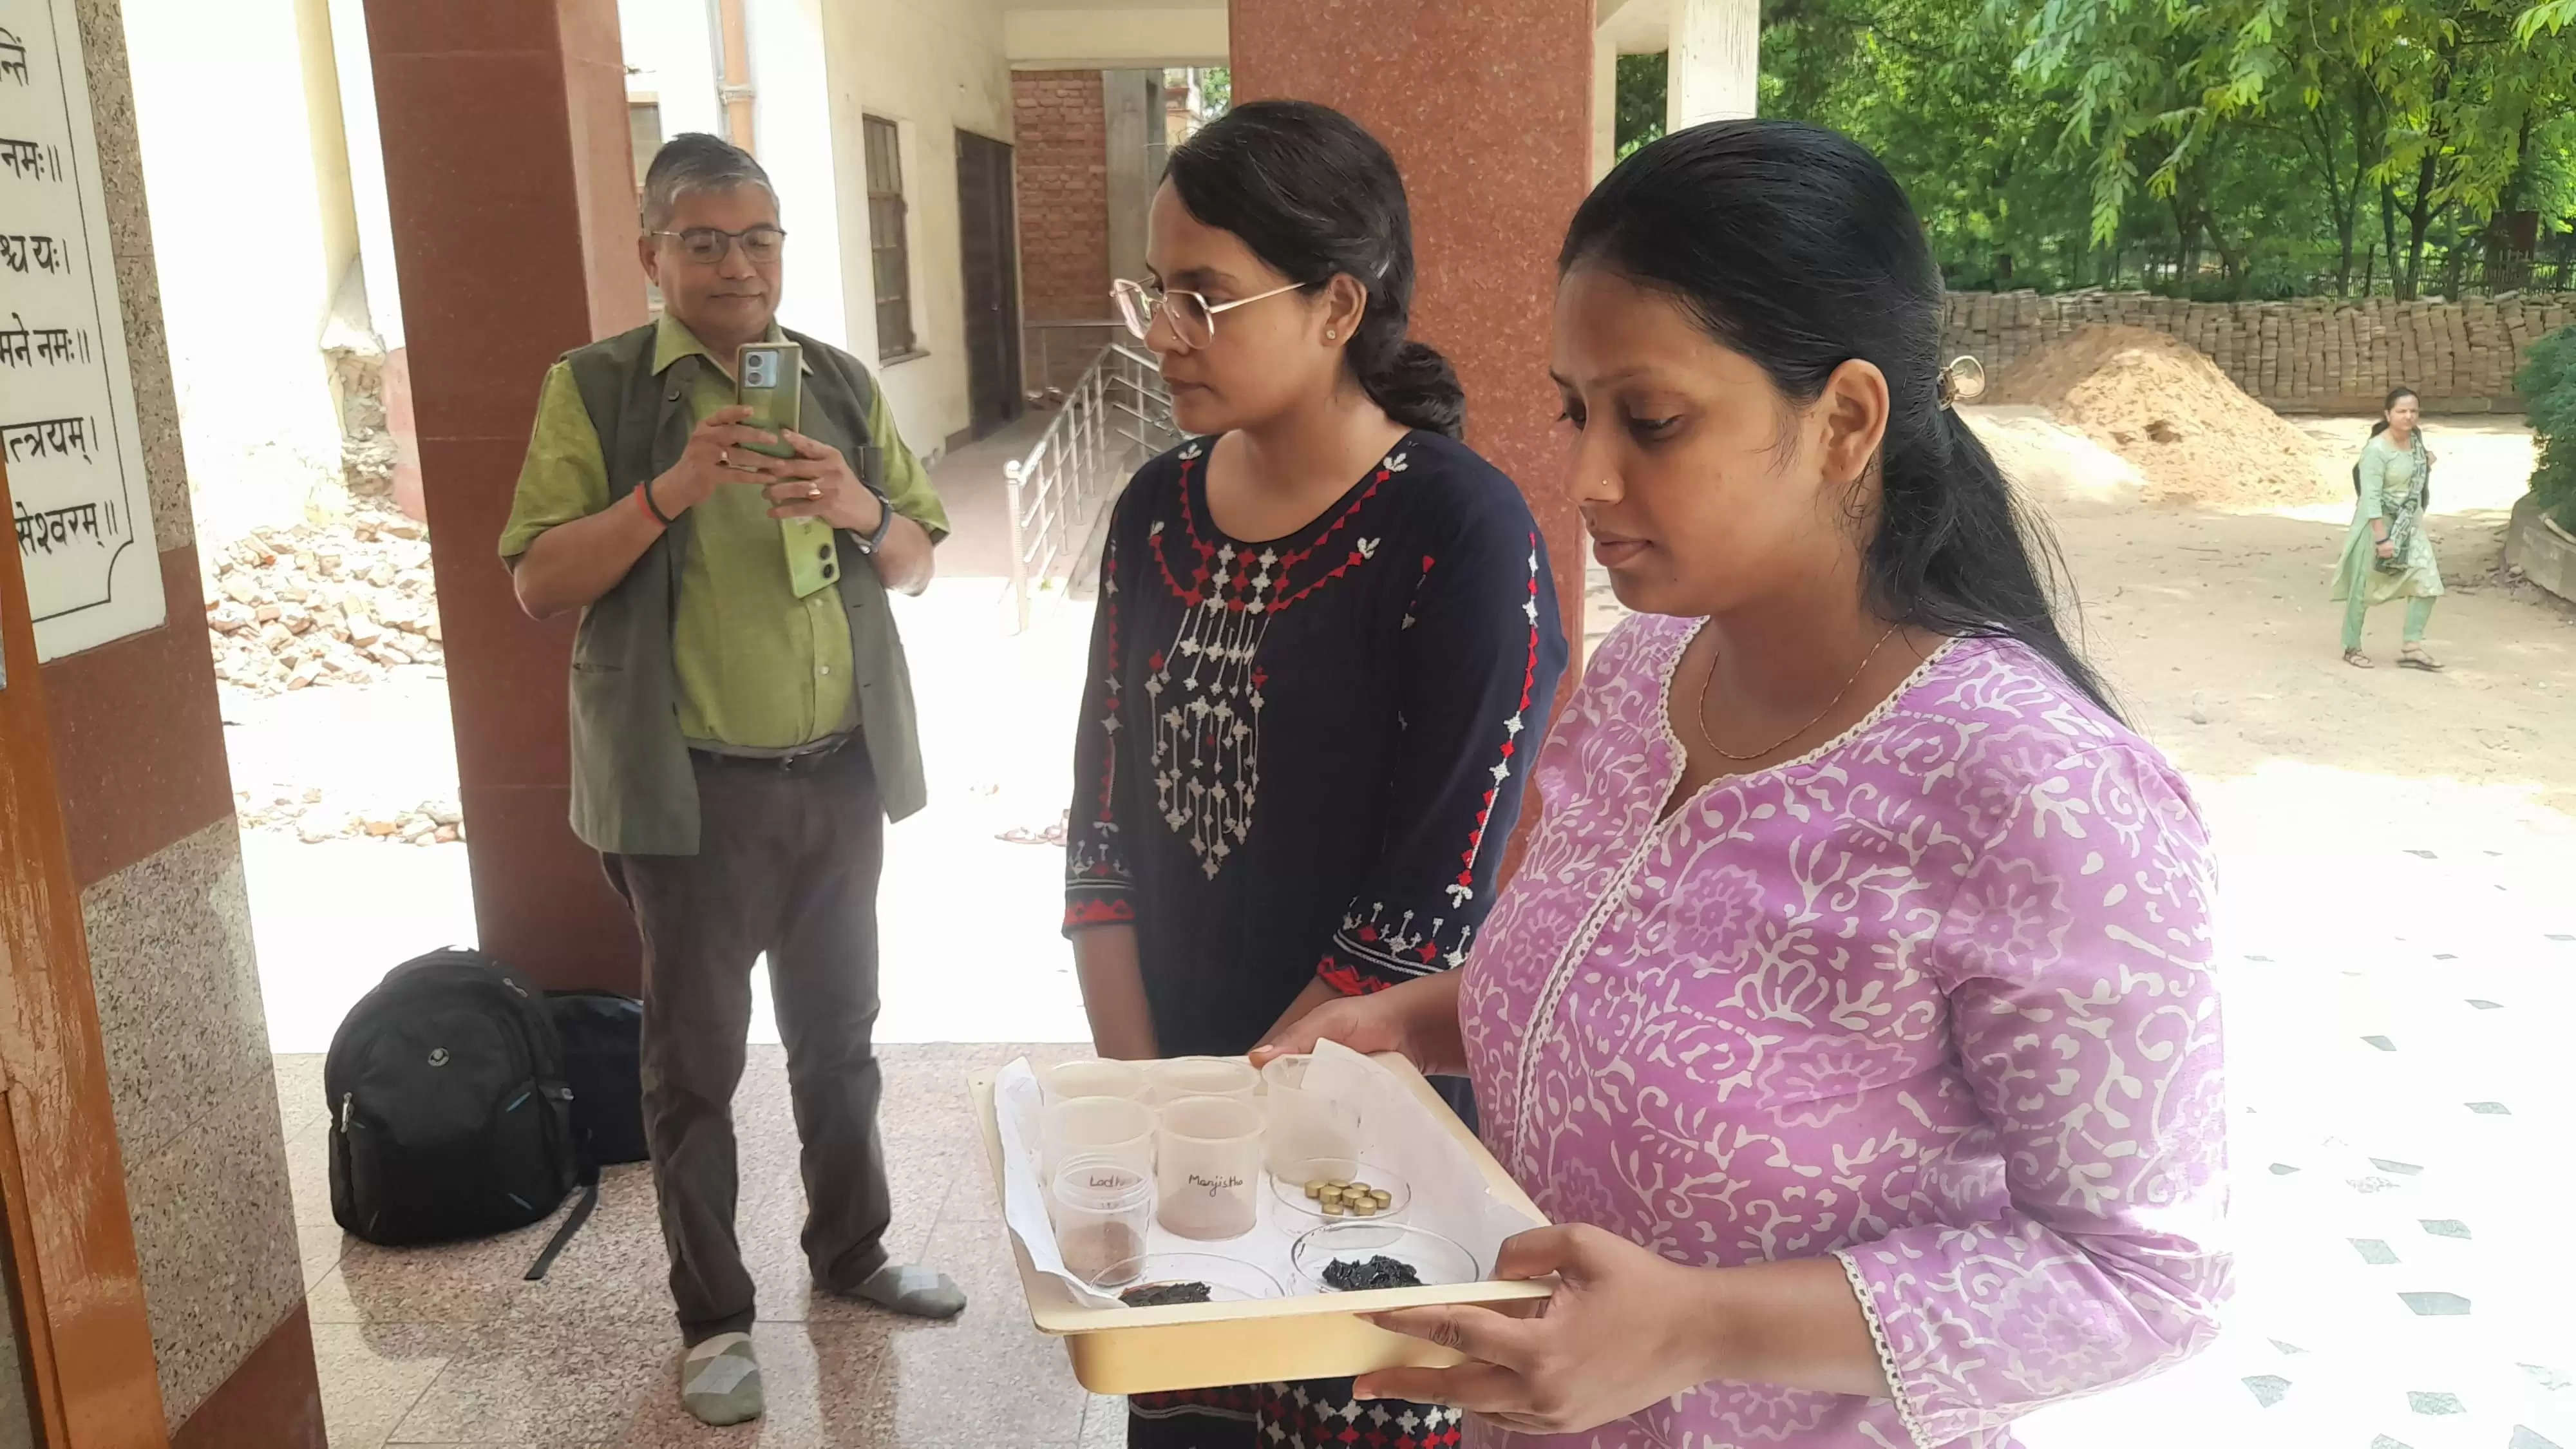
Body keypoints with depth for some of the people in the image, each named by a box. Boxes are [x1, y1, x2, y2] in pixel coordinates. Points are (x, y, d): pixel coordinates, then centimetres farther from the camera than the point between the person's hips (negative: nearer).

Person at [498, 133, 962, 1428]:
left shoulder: (839, 382, 7)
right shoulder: (595, 390, -5)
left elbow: (917, 562, 10)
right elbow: (537, 583, -9)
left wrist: (865, 509, -12)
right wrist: (669, 492, -23)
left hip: (841, 772, 4)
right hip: (693, 786, -4)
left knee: (839, 1031, 18)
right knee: (696, 1059, 7)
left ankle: (852, 1251, 36)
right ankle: (714, 1318, 22)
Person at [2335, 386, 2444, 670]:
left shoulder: (2416, 438, 3)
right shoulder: (2377, 450, -20)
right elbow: (2370, 496, -23)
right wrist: (2382, 537, -27)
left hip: (2410, 524, 7)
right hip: (2378, 523, -7)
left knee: (2427, 581, -1)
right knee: (2364, 587, 3)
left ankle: (2411, 646, 5)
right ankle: (2352, 648, 16)